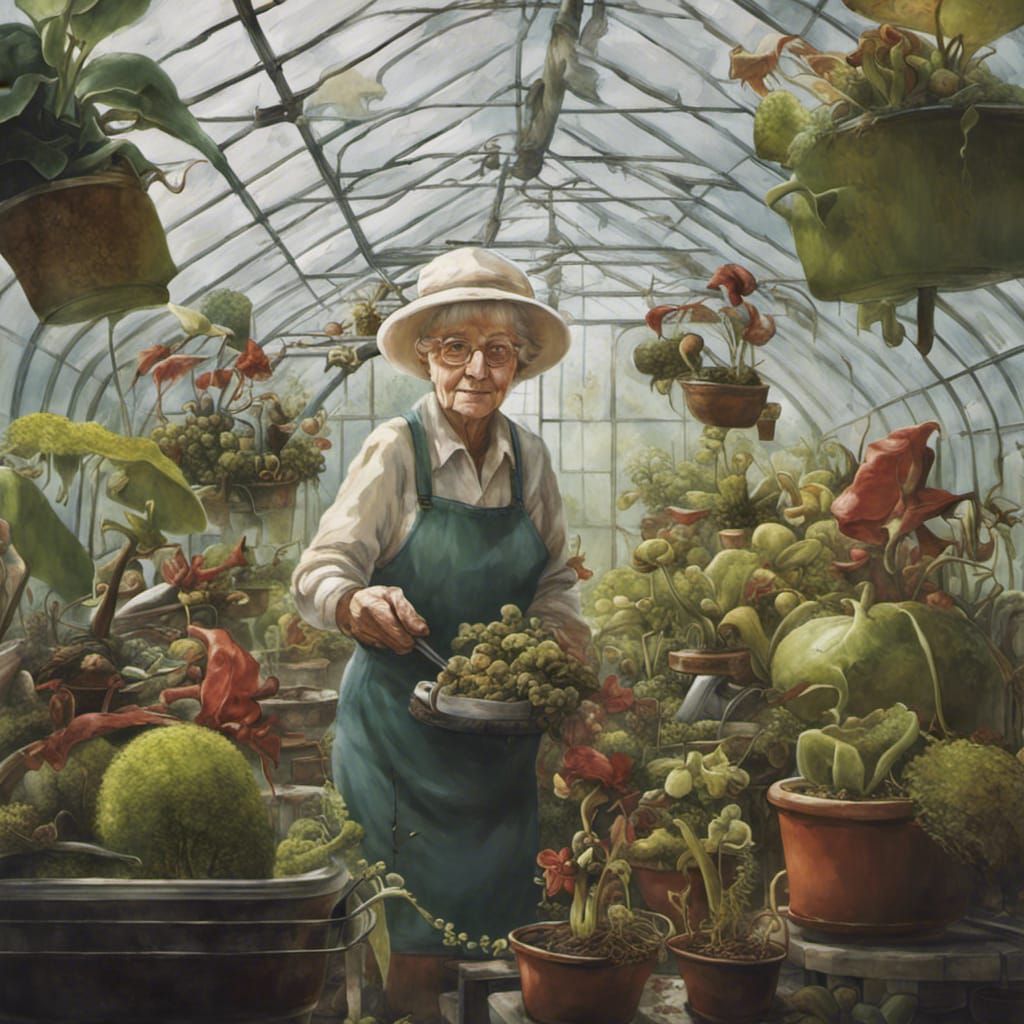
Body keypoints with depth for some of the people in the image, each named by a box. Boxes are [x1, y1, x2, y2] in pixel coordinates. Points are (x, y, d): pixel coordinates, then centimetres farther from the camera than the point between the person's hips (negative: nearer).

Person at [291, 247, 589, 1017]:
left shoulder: (529, 458, 3)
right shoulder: (397, 450, -10)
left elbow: (554, 584, 12)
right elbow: (321, 573, -12)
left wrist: (562, 642, -7)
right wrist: (359, 604, -33)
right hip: (403, 718, -4)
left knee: (497, 914, 10)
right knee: (421, 930, -3)